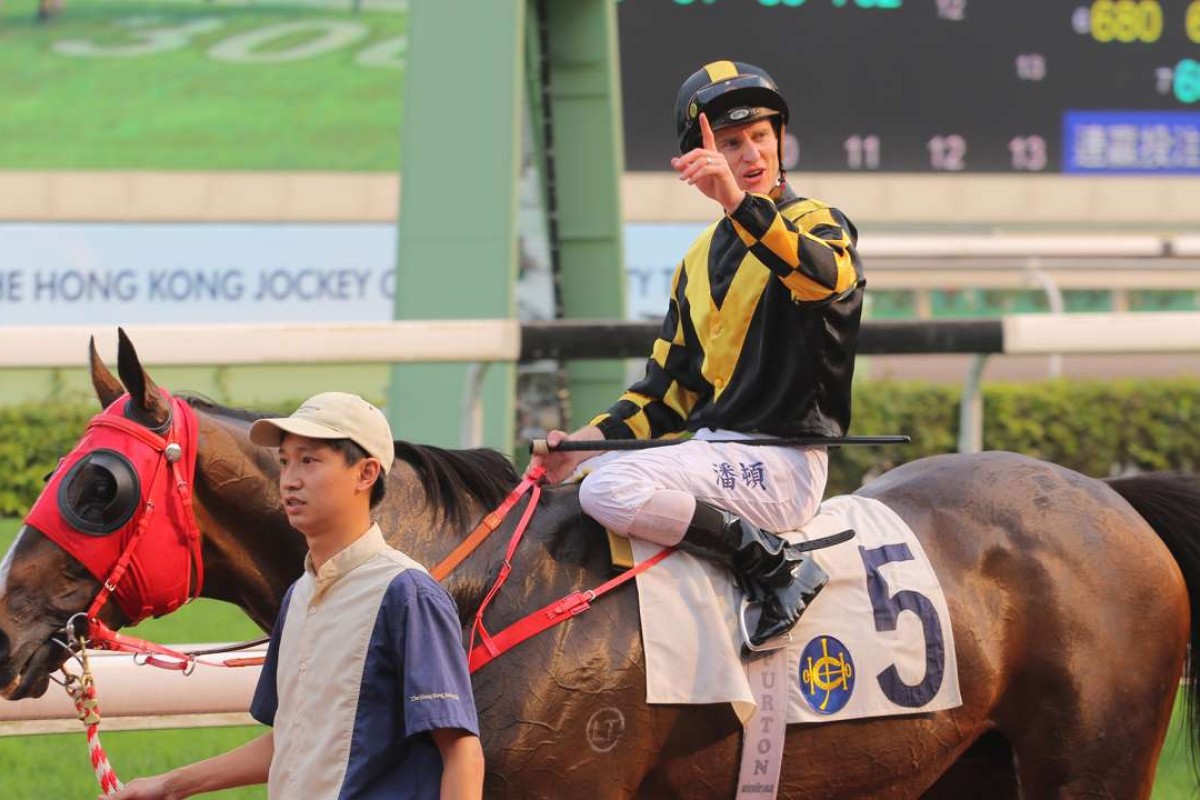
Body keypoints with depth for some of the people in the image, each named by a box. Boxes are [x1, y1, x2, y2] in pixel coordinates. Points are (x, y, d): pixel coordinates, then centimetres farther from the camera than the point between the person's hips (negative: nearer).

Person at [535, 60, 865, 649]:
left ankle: (774, 566, -17)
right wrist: (587, 440, 1)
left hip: (781, 462, -8)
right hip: (709, 451, 8)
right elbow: (667, 391, 18)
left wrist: (738, 202, -45)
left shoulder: (817, 224, -4)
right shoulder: (700, 261, 18)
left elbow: (827, 276, -31)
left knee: (609, 488, -27)